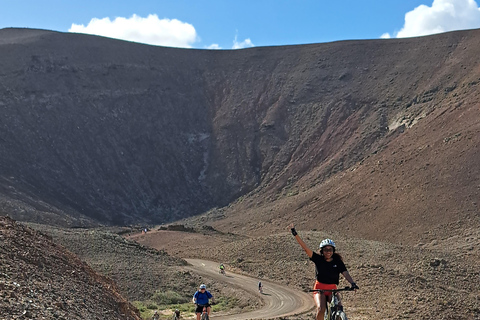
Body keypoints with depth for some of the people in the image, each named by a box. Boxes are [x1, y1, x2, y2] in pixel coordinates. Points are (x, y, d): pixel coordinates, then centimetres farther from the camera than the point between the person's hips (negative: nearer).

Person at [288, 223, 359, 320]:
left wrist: (352, 283, -33)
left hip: (332, 289, 1)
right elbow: (305, 248, -11)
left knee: (339, 308, -23)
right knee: (321, 309, -26)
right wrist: (295, 234, -19)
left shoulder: (338, 262, -1)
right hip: (320, 288, -1)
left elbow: (345, 273, -13)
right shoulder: (318, 259, -4)